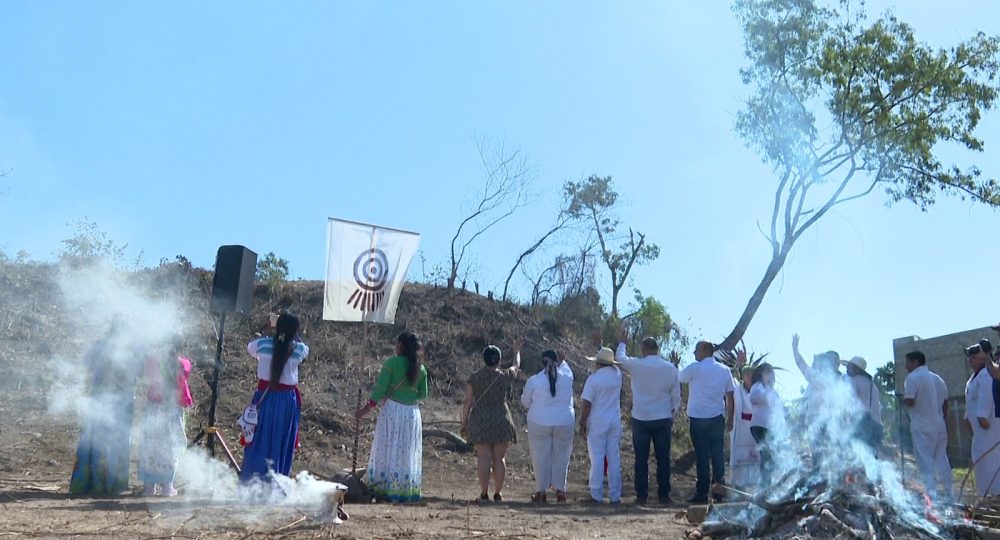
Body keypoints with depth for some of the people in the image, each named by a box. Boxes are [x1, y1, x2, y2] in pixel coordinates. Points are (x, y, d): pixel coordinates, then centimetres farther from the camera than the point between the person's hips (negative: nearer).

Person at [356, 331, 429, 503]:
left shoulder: (392, 363, -7)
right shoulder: (420, 368, 7)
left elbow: (380, 389, -9)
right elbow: (423, 394, 10)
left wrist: (367, 408, -2)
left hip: (392, 409, -4)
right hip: (412, 413, 4)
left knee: (389, 450, 2)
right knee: (409, 453, 10)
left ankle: (387, 490, 2)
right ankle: (408, 491, 11)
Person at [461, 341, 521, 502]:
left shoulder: (475, 378, -2)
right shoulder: (505, 376, 0)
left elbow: (468, 402, -1)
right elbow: (517, 366, 22)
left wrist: (464, 422, 8)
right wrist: (517, 351, 40)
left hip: (480, 422, 0)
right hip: (501, 421, 0)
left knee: (484, 458, 1)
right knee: (499, 458, 5)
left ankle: (484, 493, 2)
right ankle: (498, 493, 7)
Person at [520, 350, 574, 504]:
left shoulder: (533, 381, -7)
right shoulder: (567, 377, -2)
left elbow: (525, 401, 5)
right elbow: (565, 367, 24)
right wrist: (561, 361, 42)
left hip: (540, 424, -2)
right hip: (564, 423, 2)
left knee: (541, 457, 6)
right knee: (561, 457, 9)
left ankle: (541, 492, 9)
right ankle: (560, 490, 12)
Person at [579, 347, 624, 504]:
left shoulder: (593, 379, -12)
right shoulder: (617, 374, 2)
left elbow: (586, 404, -12)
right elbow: (615, 365, 26)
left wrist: (582, 423, -5)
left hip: (597, 424, -4)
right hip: (615, 423, 4)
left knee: (597, 459, 0)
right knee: (614, 459, 7)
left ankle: (597, 496, 2)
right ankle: (615, 496, 10)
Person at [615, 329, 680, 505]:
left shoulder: (636, 365, -9)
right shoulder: (670, 368, -3)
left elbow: (619, 357, 12)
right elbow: (676, 396, 4)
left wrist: (622, 343, 30)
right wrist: (672, 414, 17)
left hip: (641, 419, -1)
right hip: (663, 419, 1)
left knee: (641, 459, 5)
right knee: (663, 459, 7)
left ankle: (641, 495, 7)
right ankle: (663, 495, 10)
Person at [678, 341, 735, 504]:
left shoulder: (695, 368, -7)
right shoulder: (725, 370, 7)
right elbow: (730, 397, 8)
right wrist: (730, 419, 13)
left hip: (698, 418, -3)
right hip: (717, 418, 4)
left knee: (702, 456, 0)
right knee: (718, 455, 7)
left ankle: (702, 494, 1)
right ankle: (719, 493, 9)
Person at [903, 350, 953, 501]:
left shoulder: (913, 377, -9)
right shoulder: (938, 378, 15)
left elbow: (909, 402, -17)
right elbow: (945, 403, 18)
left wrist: (903, 396, 3)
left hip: (922, 427, -7)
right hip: (940, 426, 7)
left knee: (925, 461, -4)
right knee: (941, 459, 13)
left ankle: (933, 493, -10)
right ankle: (948, 492, 16)